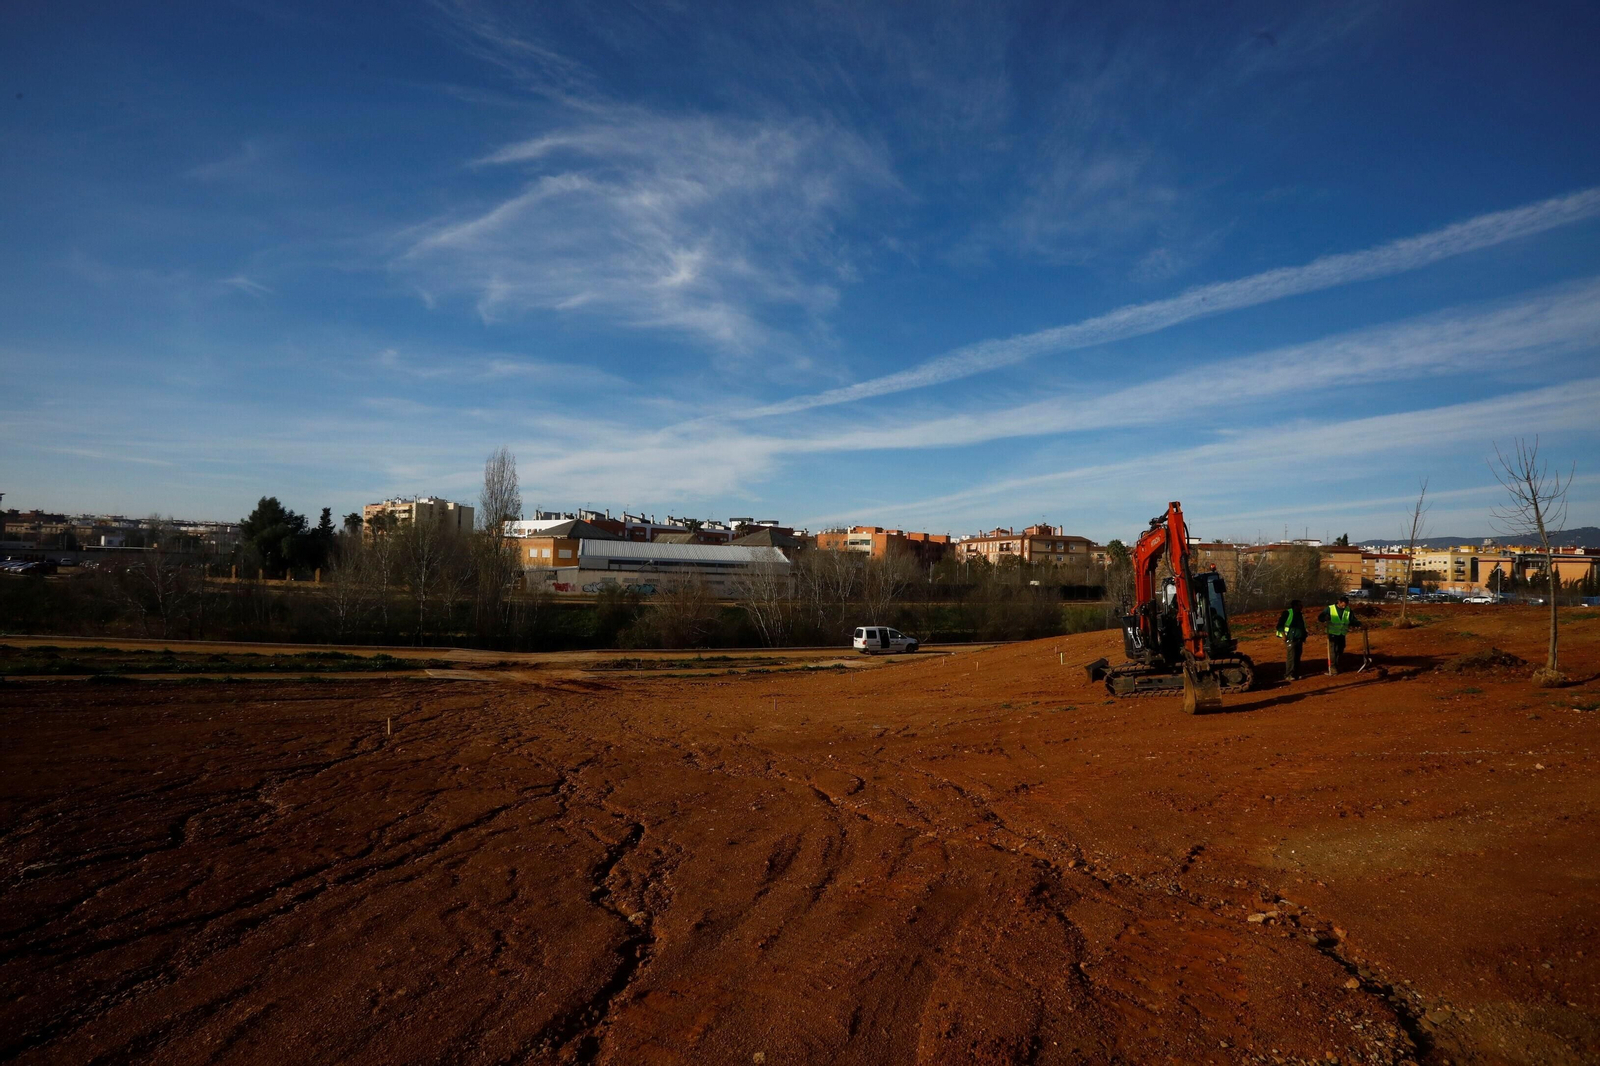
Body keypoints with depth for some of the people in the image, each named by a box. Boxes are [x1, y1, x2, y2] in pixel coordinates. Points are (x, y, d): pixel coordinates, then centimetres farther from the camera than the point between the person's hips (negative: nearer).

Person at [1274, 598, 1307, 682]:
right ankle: (1288, 675, -9)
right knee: (1290, 657, -12)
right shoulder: (1287, 613, -7)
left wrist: (1304, 637, 20)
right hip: (1290, 639, -7)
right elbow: (1280, 625, -10)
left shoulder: (1300, 614, 16)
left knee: (1297, 657, 7)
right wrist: (1283, 635, -18)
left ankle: (1296, 674, 14)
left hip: (1299, 639, 7)